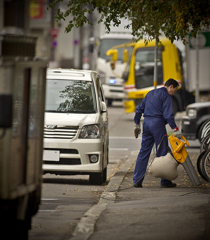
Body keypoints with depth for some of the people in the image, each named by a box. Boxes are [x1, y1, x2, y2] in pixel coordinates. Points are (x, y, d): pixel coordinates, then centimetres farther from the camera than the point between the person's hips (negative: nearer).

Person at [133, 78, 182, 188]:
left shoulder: (151, 93, 21)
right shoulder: (166, 96, -3)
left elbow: (139, 109, 24)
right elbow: (168, 115, -14)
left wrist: (136, 124, 28)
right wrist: (175, 129, -15)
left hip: (146, 123, 7)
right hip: (157, 123, -7)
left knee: (143, 152, 9)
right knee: (162, 153, -1)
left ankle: (137, 180, 7)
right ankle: (164, 181, 1)